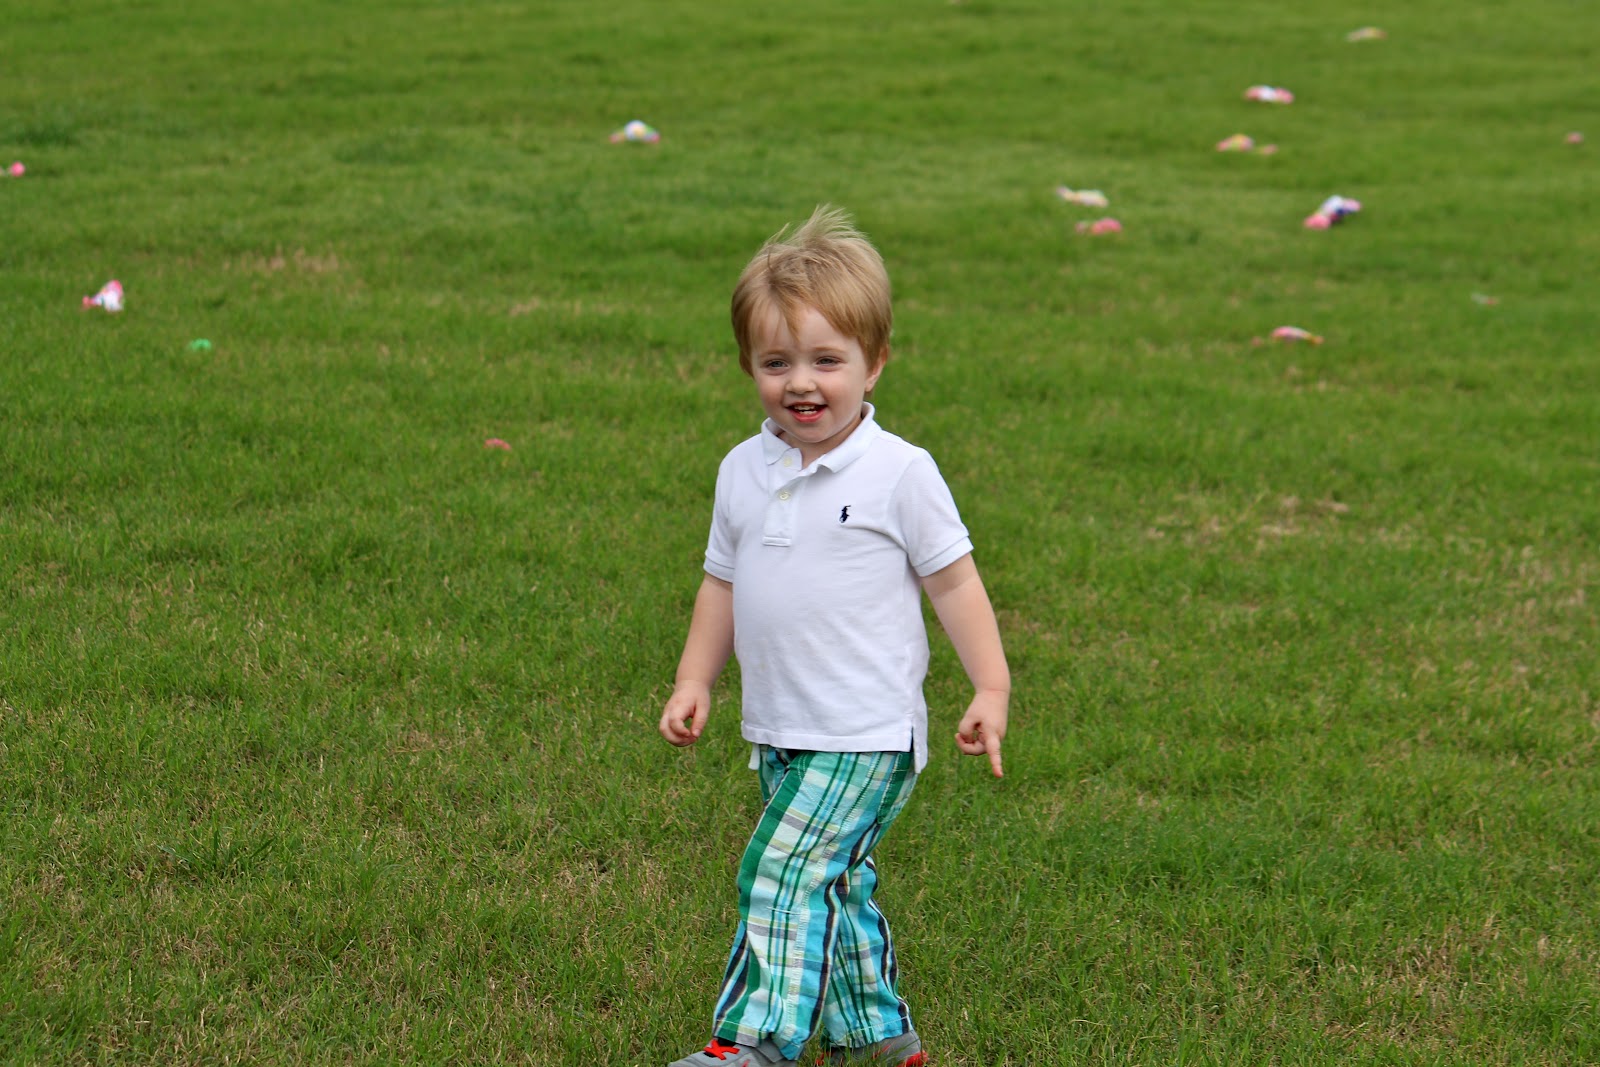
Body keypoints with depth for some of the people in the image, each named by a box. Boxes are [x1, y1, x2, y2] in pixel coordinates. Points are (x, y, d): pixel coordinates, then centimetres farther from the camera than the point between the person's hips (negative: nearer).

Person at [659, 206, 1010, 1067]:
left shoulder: (900, 474, -10)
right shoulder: (743, 473, 6)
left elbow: (952, 580, -5)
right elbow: (722, 583, 16)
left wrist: (991, 688, -10)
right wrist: (694, 682, 11)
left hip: (867, 736, -6)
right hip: (779, 734, 6)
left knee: (783, 871, -18)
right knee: (834, 886, 16)